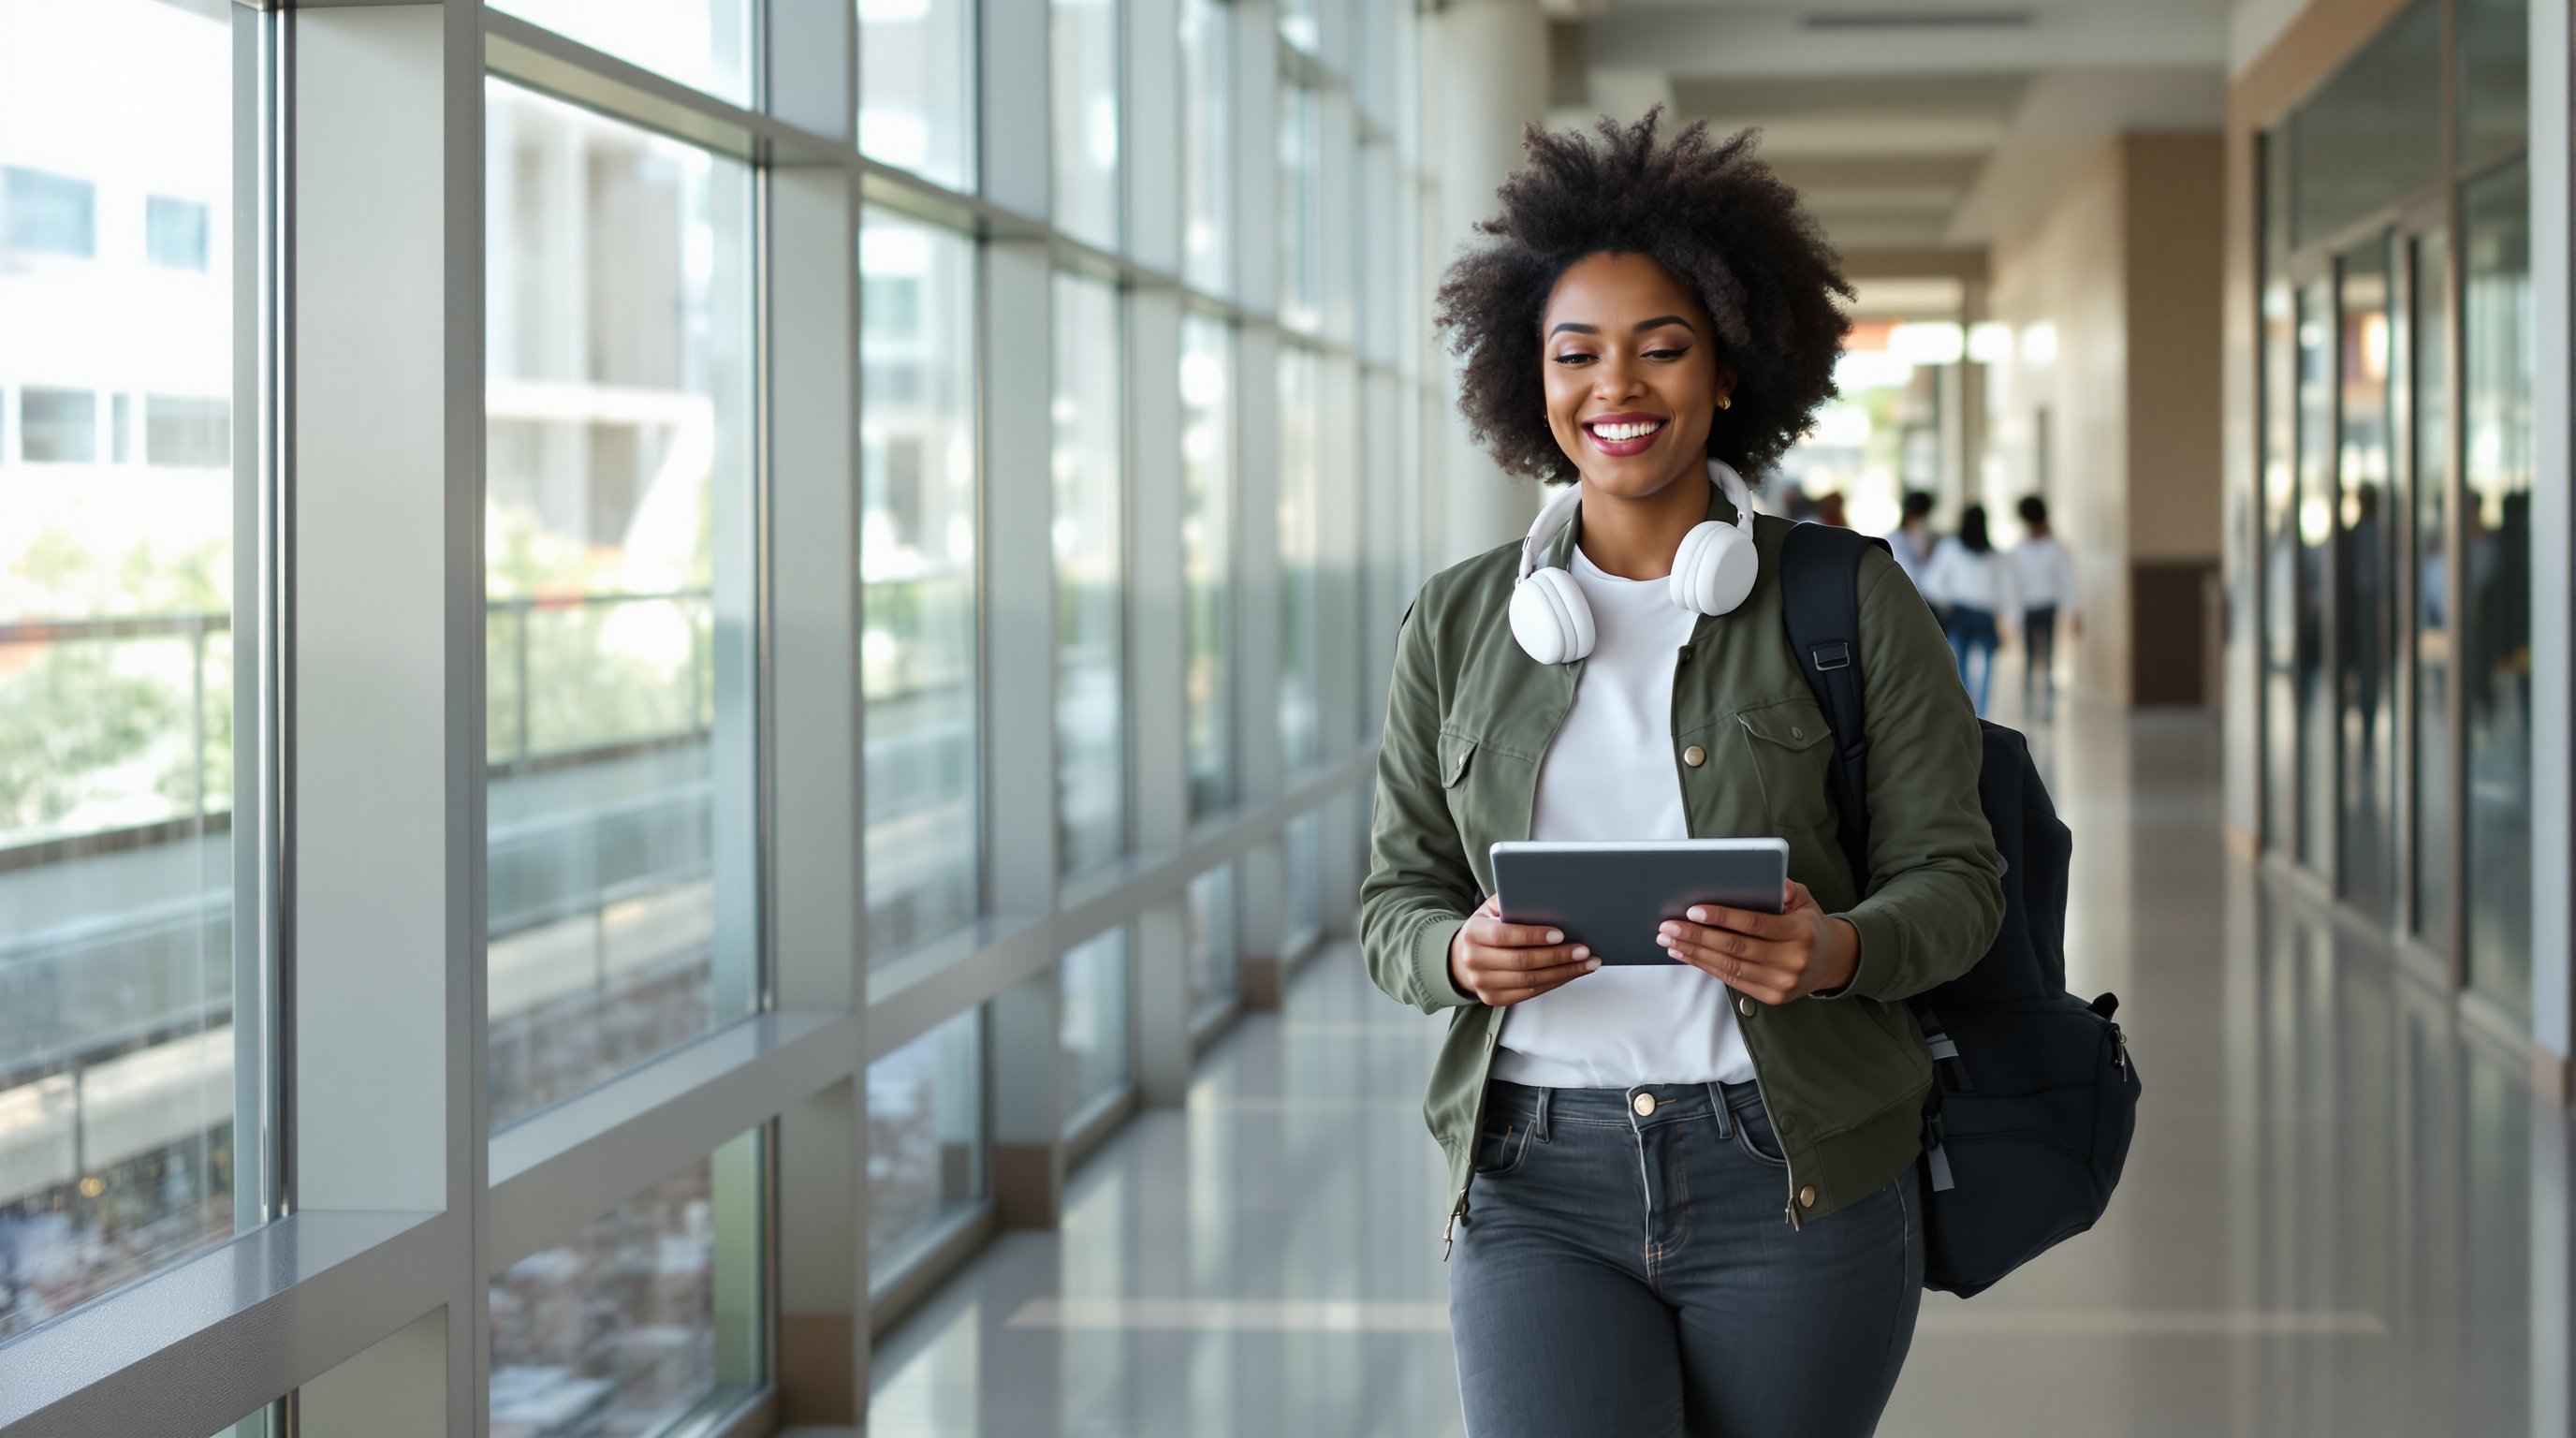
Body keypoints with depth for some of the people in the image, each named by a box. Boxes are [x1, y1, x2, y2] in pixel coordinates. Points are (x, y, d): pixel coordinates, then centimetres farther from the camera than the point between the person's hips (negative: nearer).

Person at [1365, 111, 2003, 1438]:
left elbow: (1953, 880, 1)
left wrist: (1835, 952, -21)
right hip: (1537, 1190, 1)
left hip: (1791, 1184, 0)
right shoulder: (1457, 624, 9)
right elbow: (1397, 899, 11)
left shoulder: (1851, 603, 2)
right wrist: (1461, 956, -13)